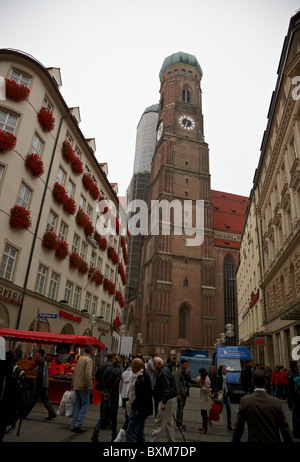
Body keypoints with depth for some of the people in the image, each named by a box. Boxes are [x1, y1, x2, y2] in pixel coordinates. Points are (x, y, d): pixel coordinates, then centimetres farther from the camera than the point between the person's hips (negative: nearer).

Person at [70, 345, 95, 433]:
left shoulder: (80, 358, 13)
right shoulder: (89, 360, -13)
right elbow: (88, 374, -22)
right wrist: (90, 387, -17)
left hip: (77, 386, 8)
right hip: (83, 386, -8)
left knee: (77, 405, 13)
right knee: (85, 404, 2)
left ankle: (73, 425, 16)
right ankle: (78, 424, -3)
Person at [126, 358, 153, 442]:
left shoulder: (141, 377, -21)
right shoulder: (144, 374, 12)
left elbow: (142, 395, -27)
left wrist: (138, 410, -23)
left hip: (138, 410, -11)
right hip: (140, 409, 11)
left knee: (130, 433, -5)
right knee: (140, 433, 19)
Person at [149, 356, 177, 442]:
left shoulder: (164, 372, -20)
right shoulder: (163, 370, 12)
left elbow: (167, 388, -27)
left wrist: (164, 402, -27)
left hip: (165, 400, -11)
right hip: (166, 400, 11)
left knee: (158, 424, -4)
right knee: (168, 422, 18)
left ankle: (153, 440, 1)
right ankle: (172, 440, 28)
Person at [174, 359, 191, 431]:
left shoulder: (186, 371, 9)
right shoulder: (178, 372, -13)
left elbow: (189, 381, 13)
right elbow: (177, 383, -16)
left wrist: (188, 375, -4)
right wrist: (178, 393, -18)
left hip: (185, 392, 7)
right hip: (180, 392, -7)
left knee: (182, 407, 14)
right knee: (180, 408, -3)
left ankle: (179, 422, 24)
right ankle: (179, 423, 7)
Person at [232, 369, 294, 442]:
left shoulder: (244, 401, -14)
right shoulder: (277, 402, -12)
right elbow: (285, 429, -7)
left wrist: (235, 440, 7)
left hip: (254, 440, -1)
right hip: (274, 440, 1)